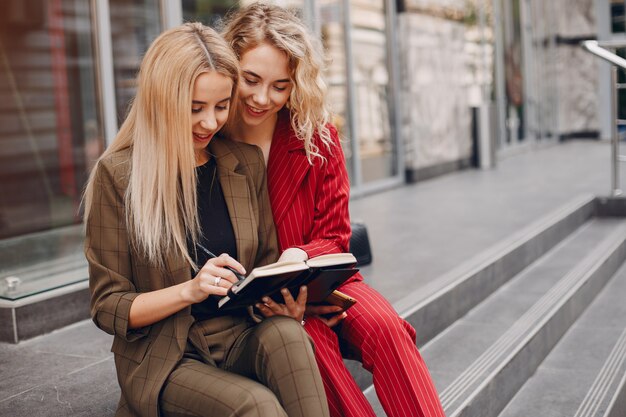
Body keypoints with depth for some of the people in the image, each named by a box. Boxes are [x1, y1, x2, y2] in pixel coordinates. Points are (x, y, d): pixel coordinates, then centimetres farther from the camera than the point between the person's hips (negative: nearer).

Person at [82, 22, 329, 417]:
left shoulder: (248, 163, 6)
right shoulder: (118, 174, -7)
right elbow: (107, 307, -4)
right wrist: (190, 290, -20)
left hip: (240, 337, 4)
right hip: (163, 356, -4)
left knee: (285, 332, -30)